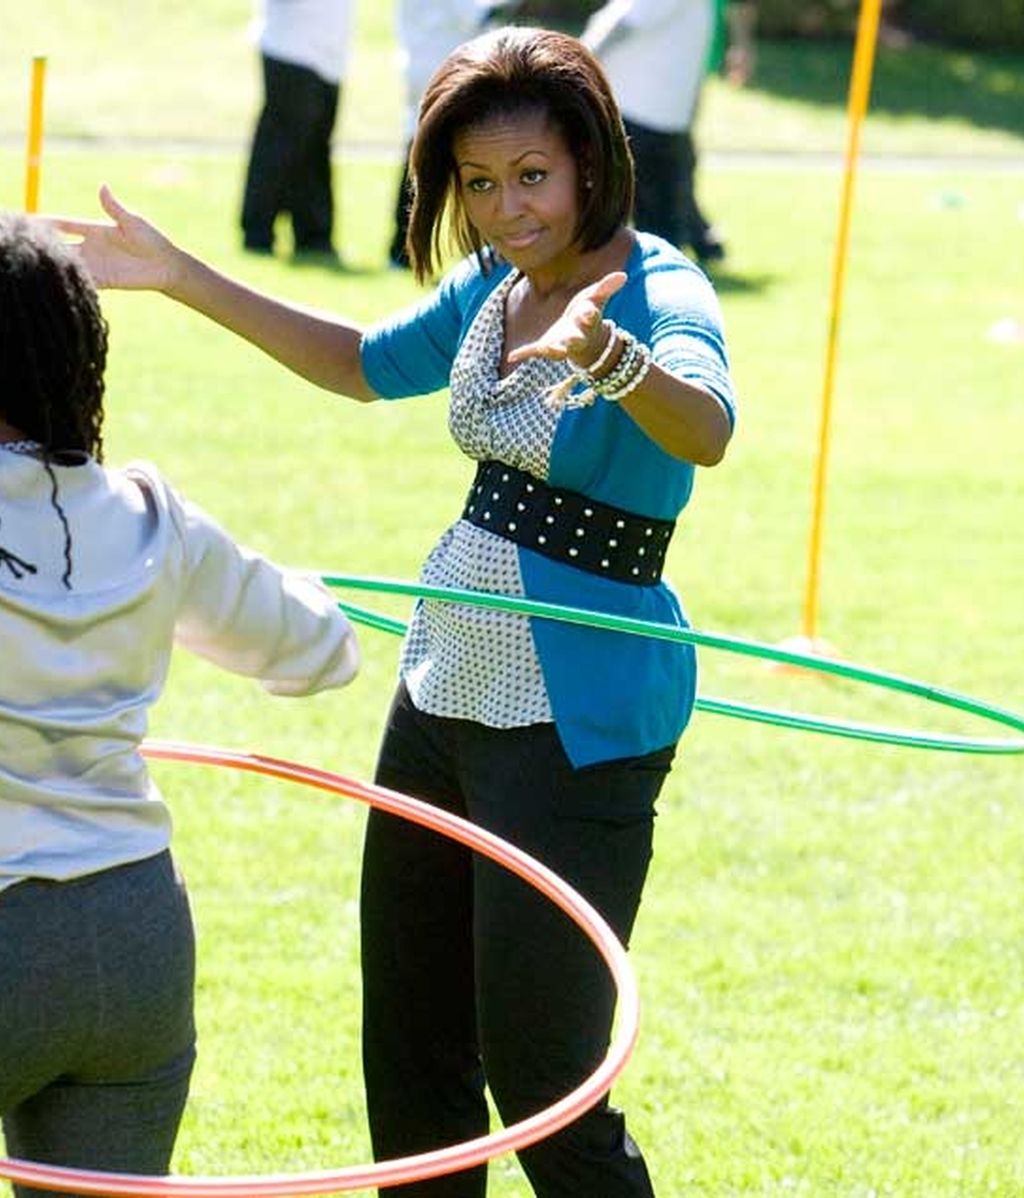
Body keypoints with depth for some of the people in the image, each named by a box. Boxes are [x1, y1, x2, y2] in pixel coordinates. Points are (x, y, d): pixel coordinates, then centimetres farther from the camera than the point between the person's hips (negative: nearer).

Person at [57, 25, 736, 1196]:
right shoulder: (493, 285, 5)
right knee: (409, 1060, 17)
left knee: (541, 1078, -7)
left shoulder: (659, 293, -17)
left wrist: (608, 355, -59)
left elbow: (706, 429, -39)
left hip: (575, 730, -8)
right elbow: (364, 363, 24)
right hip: (444, 691, 8)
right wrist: (178, 276, 20)